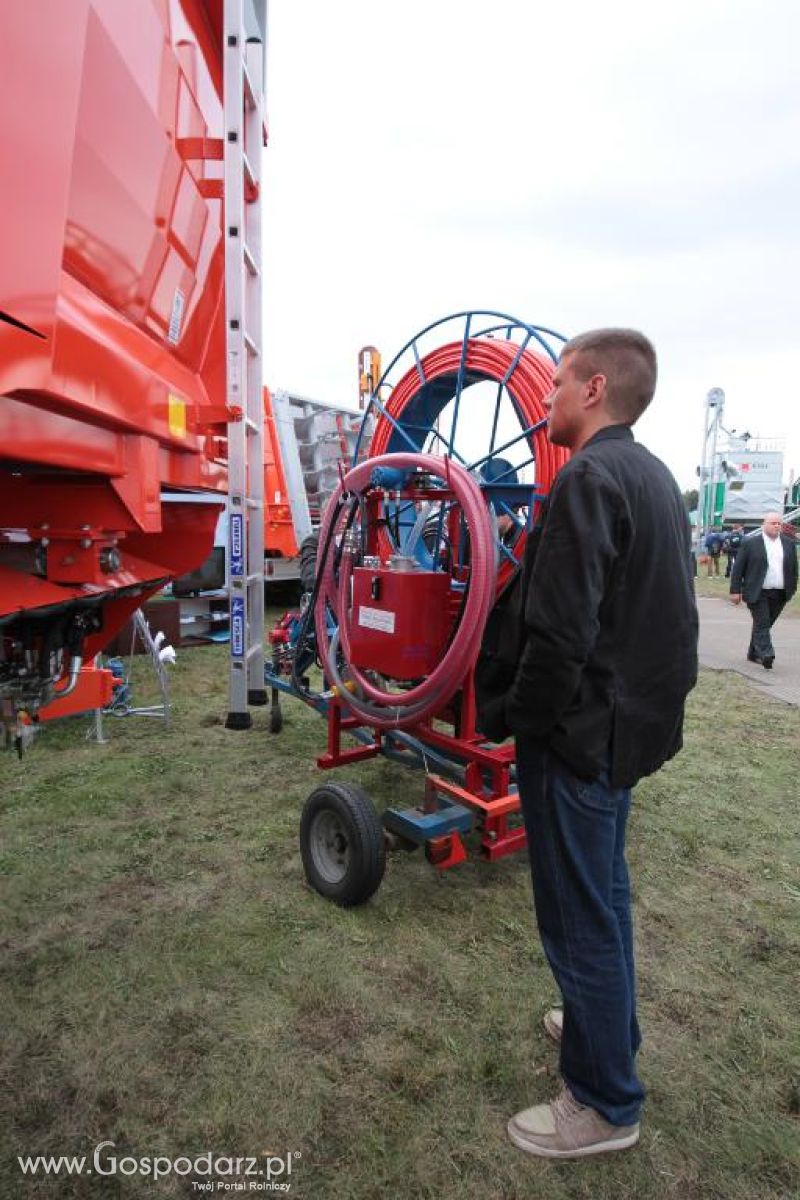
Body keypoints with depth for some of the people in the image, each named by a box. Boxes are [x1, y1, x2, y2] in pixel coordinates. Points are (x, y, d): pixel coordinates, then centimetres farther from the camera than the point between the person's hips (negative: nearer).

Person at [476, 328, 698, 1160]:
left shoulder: (588, 479, -20)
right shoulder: (655, 476, 11)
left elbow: (559, 633, -27)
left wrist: (515, 718, -12)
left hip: (581, 732, -10)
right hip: (634, 719, 10)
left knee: (578, 915, 7)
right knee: (604, 891, 25)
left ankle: (604, 1105, 26)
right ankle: (608, 1022, 47)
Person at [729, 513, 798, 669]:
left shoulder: (789, 543, 10)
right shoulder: (750, 543, -4)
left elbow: (793, 567, 17)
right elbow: (738, 568, -4)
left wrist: (792, 588, 12)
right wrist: (735, 590, -8)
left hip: (780, 594, 4)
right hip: (758, 593, -4)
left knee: (765, 624, 11)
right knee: (762, 624, -8)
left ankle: (753, 654, 20)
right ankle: (766, 656, -12)